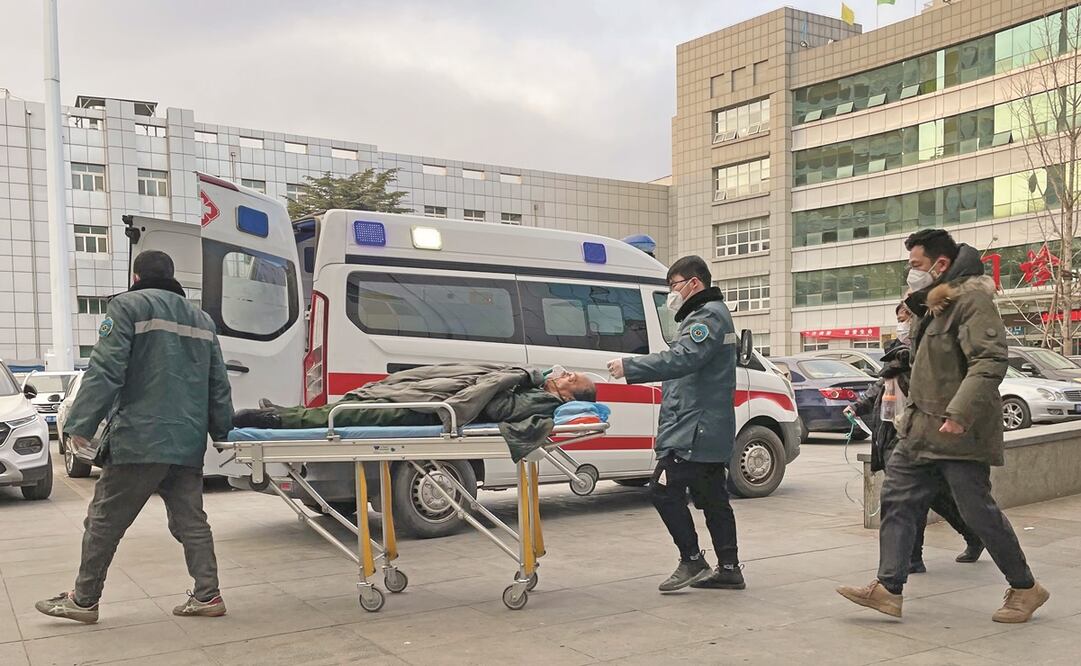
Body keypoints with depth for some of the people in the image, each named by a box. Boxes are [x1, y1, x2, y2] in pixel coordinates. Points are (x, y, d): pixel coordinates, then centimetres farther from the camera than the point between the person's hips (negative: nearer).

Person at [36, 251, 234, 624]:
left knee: (104, 521, 7)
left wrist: (81, 424, -9)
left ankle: (84, 600, 17)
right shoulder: (202, 319, 18)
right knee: (191, 521, 10)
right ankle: (207, 596, 8)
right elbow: (218, 384, 17)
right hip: (188, 444, 6)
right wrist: (221, 429, 23)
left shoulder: (128, 306, -1)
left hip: (138, 441, -6)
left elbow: (105, 372, -11)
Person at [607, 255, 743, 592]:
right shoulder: (711, 314, 23)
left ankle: (692, 561, -2)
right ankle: (729, 569, 17)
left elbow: (682, 359, -27)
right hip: (710, 431, 11)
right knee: (713, 498, 12)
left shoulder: (708, 315, -12)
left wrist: (629, 367, -26)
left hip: (694, 429, -11)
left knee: (665, 489, -9)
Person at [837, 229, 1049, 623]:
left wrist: (960, 413, -32)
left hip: (959, 433, -9)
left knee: (979, 512, 0)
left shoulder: (972, 299, -13)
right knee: (898, 501, 3)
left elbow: (990, 362, -24)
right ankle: (889, 589, 5)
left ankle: (1025, 589, 20)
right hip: (921, 431, 10)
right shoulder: (934, 306, 17)